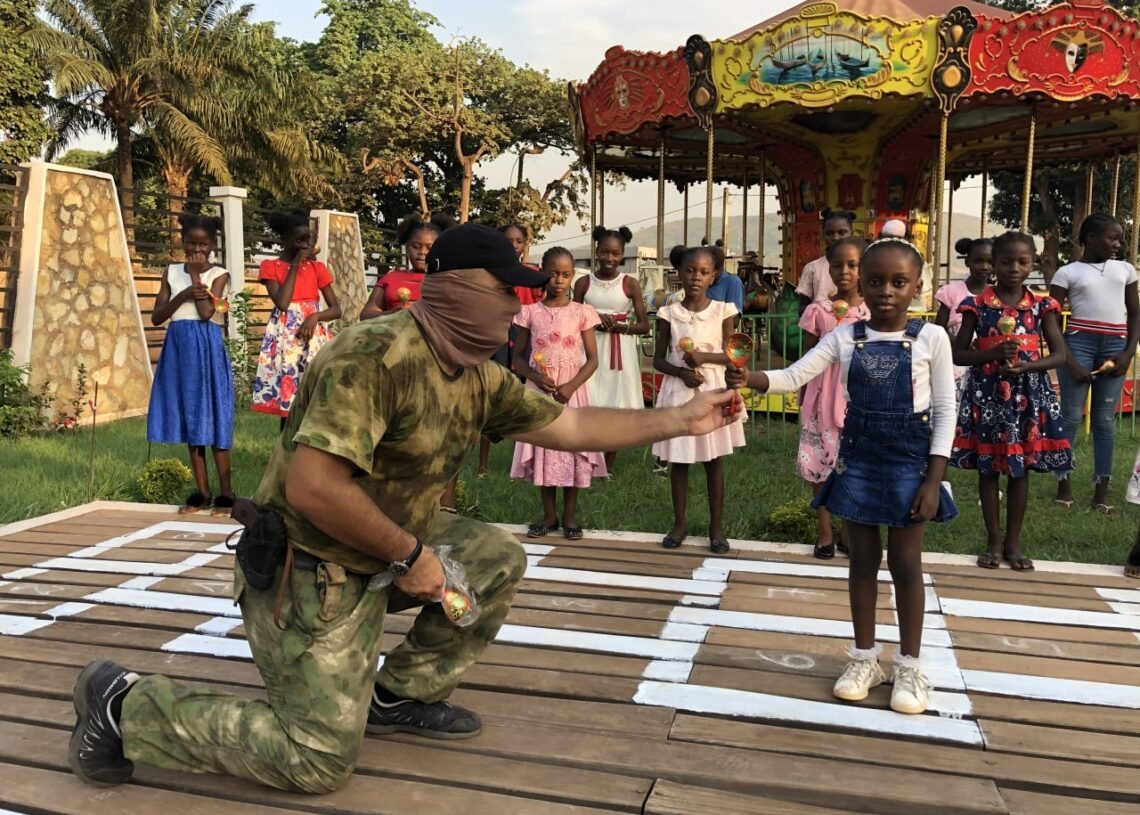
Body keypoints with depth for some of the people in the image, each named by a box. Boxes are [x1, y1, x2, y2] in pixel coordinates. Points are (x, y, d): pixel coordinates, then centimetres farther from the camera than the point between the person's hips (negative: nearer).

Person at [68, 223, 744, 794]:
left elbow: (569, 425, 8)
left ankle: (399, 695, 15)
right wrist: (410, 555, -22)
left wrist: (682, 420, 7)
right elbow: (312, 487, -33)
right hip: (309, 569, -9)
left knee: (499, 557, 4)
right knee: (320, 760, -6)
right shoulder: (377, 352, -27)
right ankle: (127, 703, 7)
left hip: (386, 548, 9)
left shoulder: (479, 377, 1)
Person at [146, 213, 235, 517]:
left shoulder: (219, 275, -1)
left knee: (212, 418, -5)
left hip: (206, 349, -4)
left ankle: (226, 493, 1)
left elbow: (206, 313, -16)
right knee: (189, 421, 6)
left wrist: (196, 275, -10)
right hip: (179, 348, 4)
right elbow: (156, 317, 4)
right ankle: (201, 492, 13)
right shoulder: (172, 272, 10)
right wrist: (183, 295, -10)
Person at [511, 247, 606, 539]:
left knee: (571, 449, 3)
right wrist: (536, 377, -14)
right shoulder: (530, 313, 1)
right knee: (542, 450, 5)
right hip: (539, 391, 1)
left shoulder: (581, 312, -1)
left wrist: (571, 386, -15)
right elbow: (518, 357, 4)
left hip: (571, 392, -1)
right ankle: (549, 515, 18)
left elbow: (592, 359, -2)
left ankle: (570, 515, 16)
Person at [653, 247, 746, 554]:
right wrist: (681, 372, -16)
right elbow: (658, 359, 2)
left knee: (714, 461, 6)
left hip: (713, 390, -1)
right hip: (679, 391, 1)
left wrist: (704, 357, -18)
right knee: (678, 461, 8)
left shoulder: (722, 310, -2)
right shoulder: (669, 313, -1)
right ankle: (680, 523, 22)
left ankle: (716, 526, 16)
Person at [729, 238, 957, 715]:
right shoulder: (845, 337, -1)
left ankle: (909, 666, 21)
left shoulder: (930, 338, -6)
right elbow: (794, 376, -9)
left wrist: (933, 479, -11)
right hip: (858, 456, 3)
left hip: (909, 459, -2)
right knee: (863, 559, 11)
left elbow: (944, 412, -6)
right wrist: (749, 379, -30)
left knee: (905, 562, 6)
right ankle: (865, 657, 26)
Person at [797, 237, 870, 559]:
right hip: (822, 398, 0)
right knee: (819, 465, 4)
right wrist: (802, 403, 3)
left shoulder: (873, 312, -1)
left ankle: (847, 532, 22)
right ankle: (825, 533, 17)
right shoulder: (817, 311, -2)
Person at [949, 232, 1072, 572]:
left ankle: (1013, 541, 21)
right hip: (987, 392, -1)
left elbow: (1060, 354, 0)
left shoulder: (1041, 306, 1)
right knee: (987, 467, 6)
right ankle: (994, 540, 19)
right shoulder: (977, 305, -2)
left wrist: (1024, 366, -17)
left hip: (1027, 393, 1)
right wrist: (992, 354, -18)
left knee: (1020, 468, 8)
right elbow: (958, 353, -1)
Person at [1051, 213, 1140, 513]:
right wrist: (1068, 361, -10)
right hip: (1079, 343, -3)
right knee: (1071, 416, -2)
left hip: (1115, 346, 3)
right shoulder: (1068, 272, 0)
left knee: (1105, 420, 5)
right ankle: (1064, 483, 7)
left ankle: (1102, 489, 8)